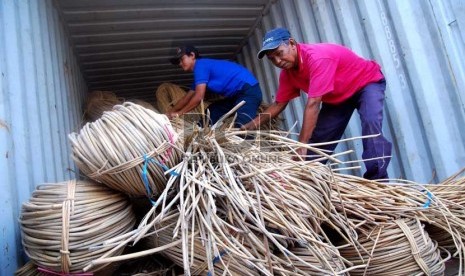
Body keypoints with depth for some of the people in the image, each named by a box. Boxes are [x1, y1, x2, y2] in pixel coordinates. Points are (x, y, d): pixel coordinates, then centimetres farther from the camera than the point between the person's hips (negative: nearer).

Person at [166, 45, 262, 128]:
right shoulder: (200, 67, 21)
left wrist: (179, 113, -5)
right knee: (209, 114, 16)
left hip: (248, 90, -10)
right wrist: (170, 112, 23)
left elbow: (199, 97, -16)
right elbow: (186, 98, 27)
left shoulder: (200, 65, -9)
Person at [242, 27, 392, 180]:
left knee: (370, 123, -31)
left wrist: (302, 145, -42)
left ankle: (378, 181, -27)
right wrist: (253, 124, -13)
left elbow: (313, 104, -42)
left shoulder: (317, 57, -38)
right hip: (337, 97, 7)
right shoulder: (287, 73, -13)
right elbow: (279, 104, -2)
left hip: (368, 82, -7)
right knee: (318, 136, 0)